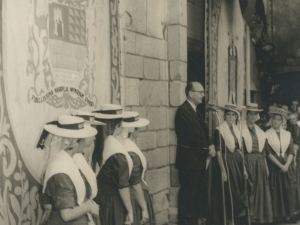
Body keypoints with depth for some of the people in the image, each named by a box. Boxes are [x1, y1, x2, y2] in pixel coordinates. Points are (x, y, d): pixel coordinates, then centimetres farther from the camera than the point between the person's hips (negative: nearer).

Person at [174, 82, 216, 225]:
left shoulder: (195, 111, 16)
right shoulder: (183, 110, -15)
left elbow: (203, 132, 14)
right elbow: (193, 135, -19)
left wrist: (210, 145, -5)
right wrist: (208, 148, -10)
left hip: (199, 159, 10)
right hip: (189, 159, -10)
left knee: (200, 191, 15)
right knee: (188, 192, -3)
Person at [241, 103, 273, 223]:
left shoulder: (260, 131, 13)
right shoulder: (241, 130, -5)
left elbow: (263, 151, 16)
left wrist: (266, 166, 11)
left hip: (260, 163, 5)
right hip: (247, 162, -5)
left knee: (261, 190, 7)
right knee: (249, 190, -1)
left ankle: (260, 216, 18)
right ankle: (249, 215, 9)